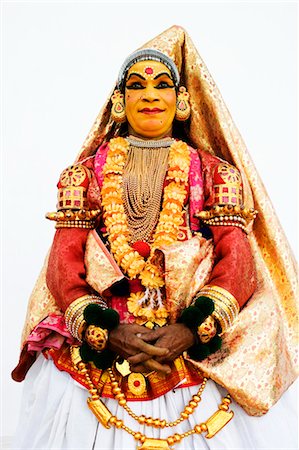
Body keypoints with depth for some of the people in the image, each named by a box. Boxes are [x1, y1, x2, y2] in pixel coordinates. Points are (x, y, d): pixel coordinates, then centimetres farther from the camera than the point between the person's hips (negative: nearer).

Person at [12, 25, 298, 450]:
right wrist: (108, 331, -15)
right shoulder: (88, 172, 12)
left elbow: (237, 259, -1)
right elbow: (63, 260, 2)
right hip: (95, 349, 1)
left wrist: (190, 331, -17)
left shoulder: (213, 172, 10)